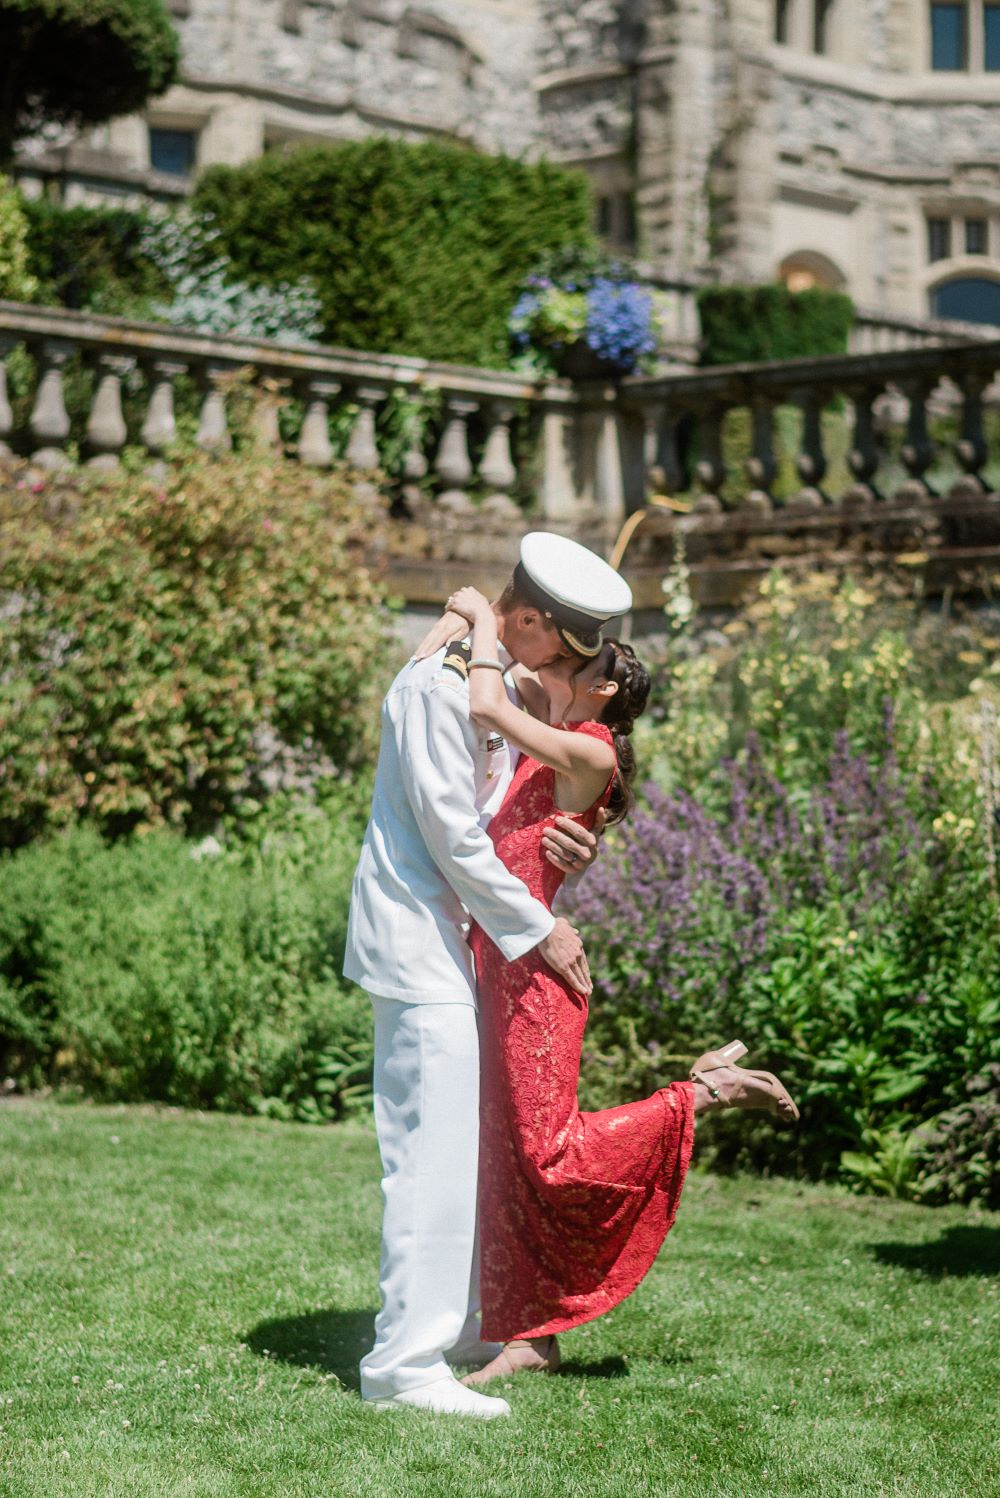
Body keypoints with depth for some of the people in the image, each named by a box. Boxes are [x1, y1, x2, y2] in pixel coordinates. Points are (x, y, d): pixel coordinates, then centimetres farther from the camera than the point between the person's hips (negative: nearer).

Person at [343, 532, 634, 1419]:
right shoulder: (438, 685, -17)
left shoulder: (502, 681, 14)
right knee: (434, 1152, -12)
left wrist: (561, 841, -3)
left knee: (467, 1144, 16)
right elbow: (451, 833, -19)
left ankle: (460, 1327, 27)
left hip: (459, 937, 10)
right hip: (419, 939, -10)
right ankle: (405, 1363, -9)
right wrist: (538, 929, -12)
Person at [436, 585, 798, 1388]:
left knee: (552, 1154, -4)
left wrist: (483, 616, -11)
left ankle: (708, 1089, 10)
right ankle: (531, 1333, 18)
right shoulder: (546, 754, 12)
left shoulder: (587, 753, -13)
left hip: (532, 973, -9)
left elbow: (488, 706, -25)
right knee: (506, 1156, 11)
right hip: (498, 968, 9)